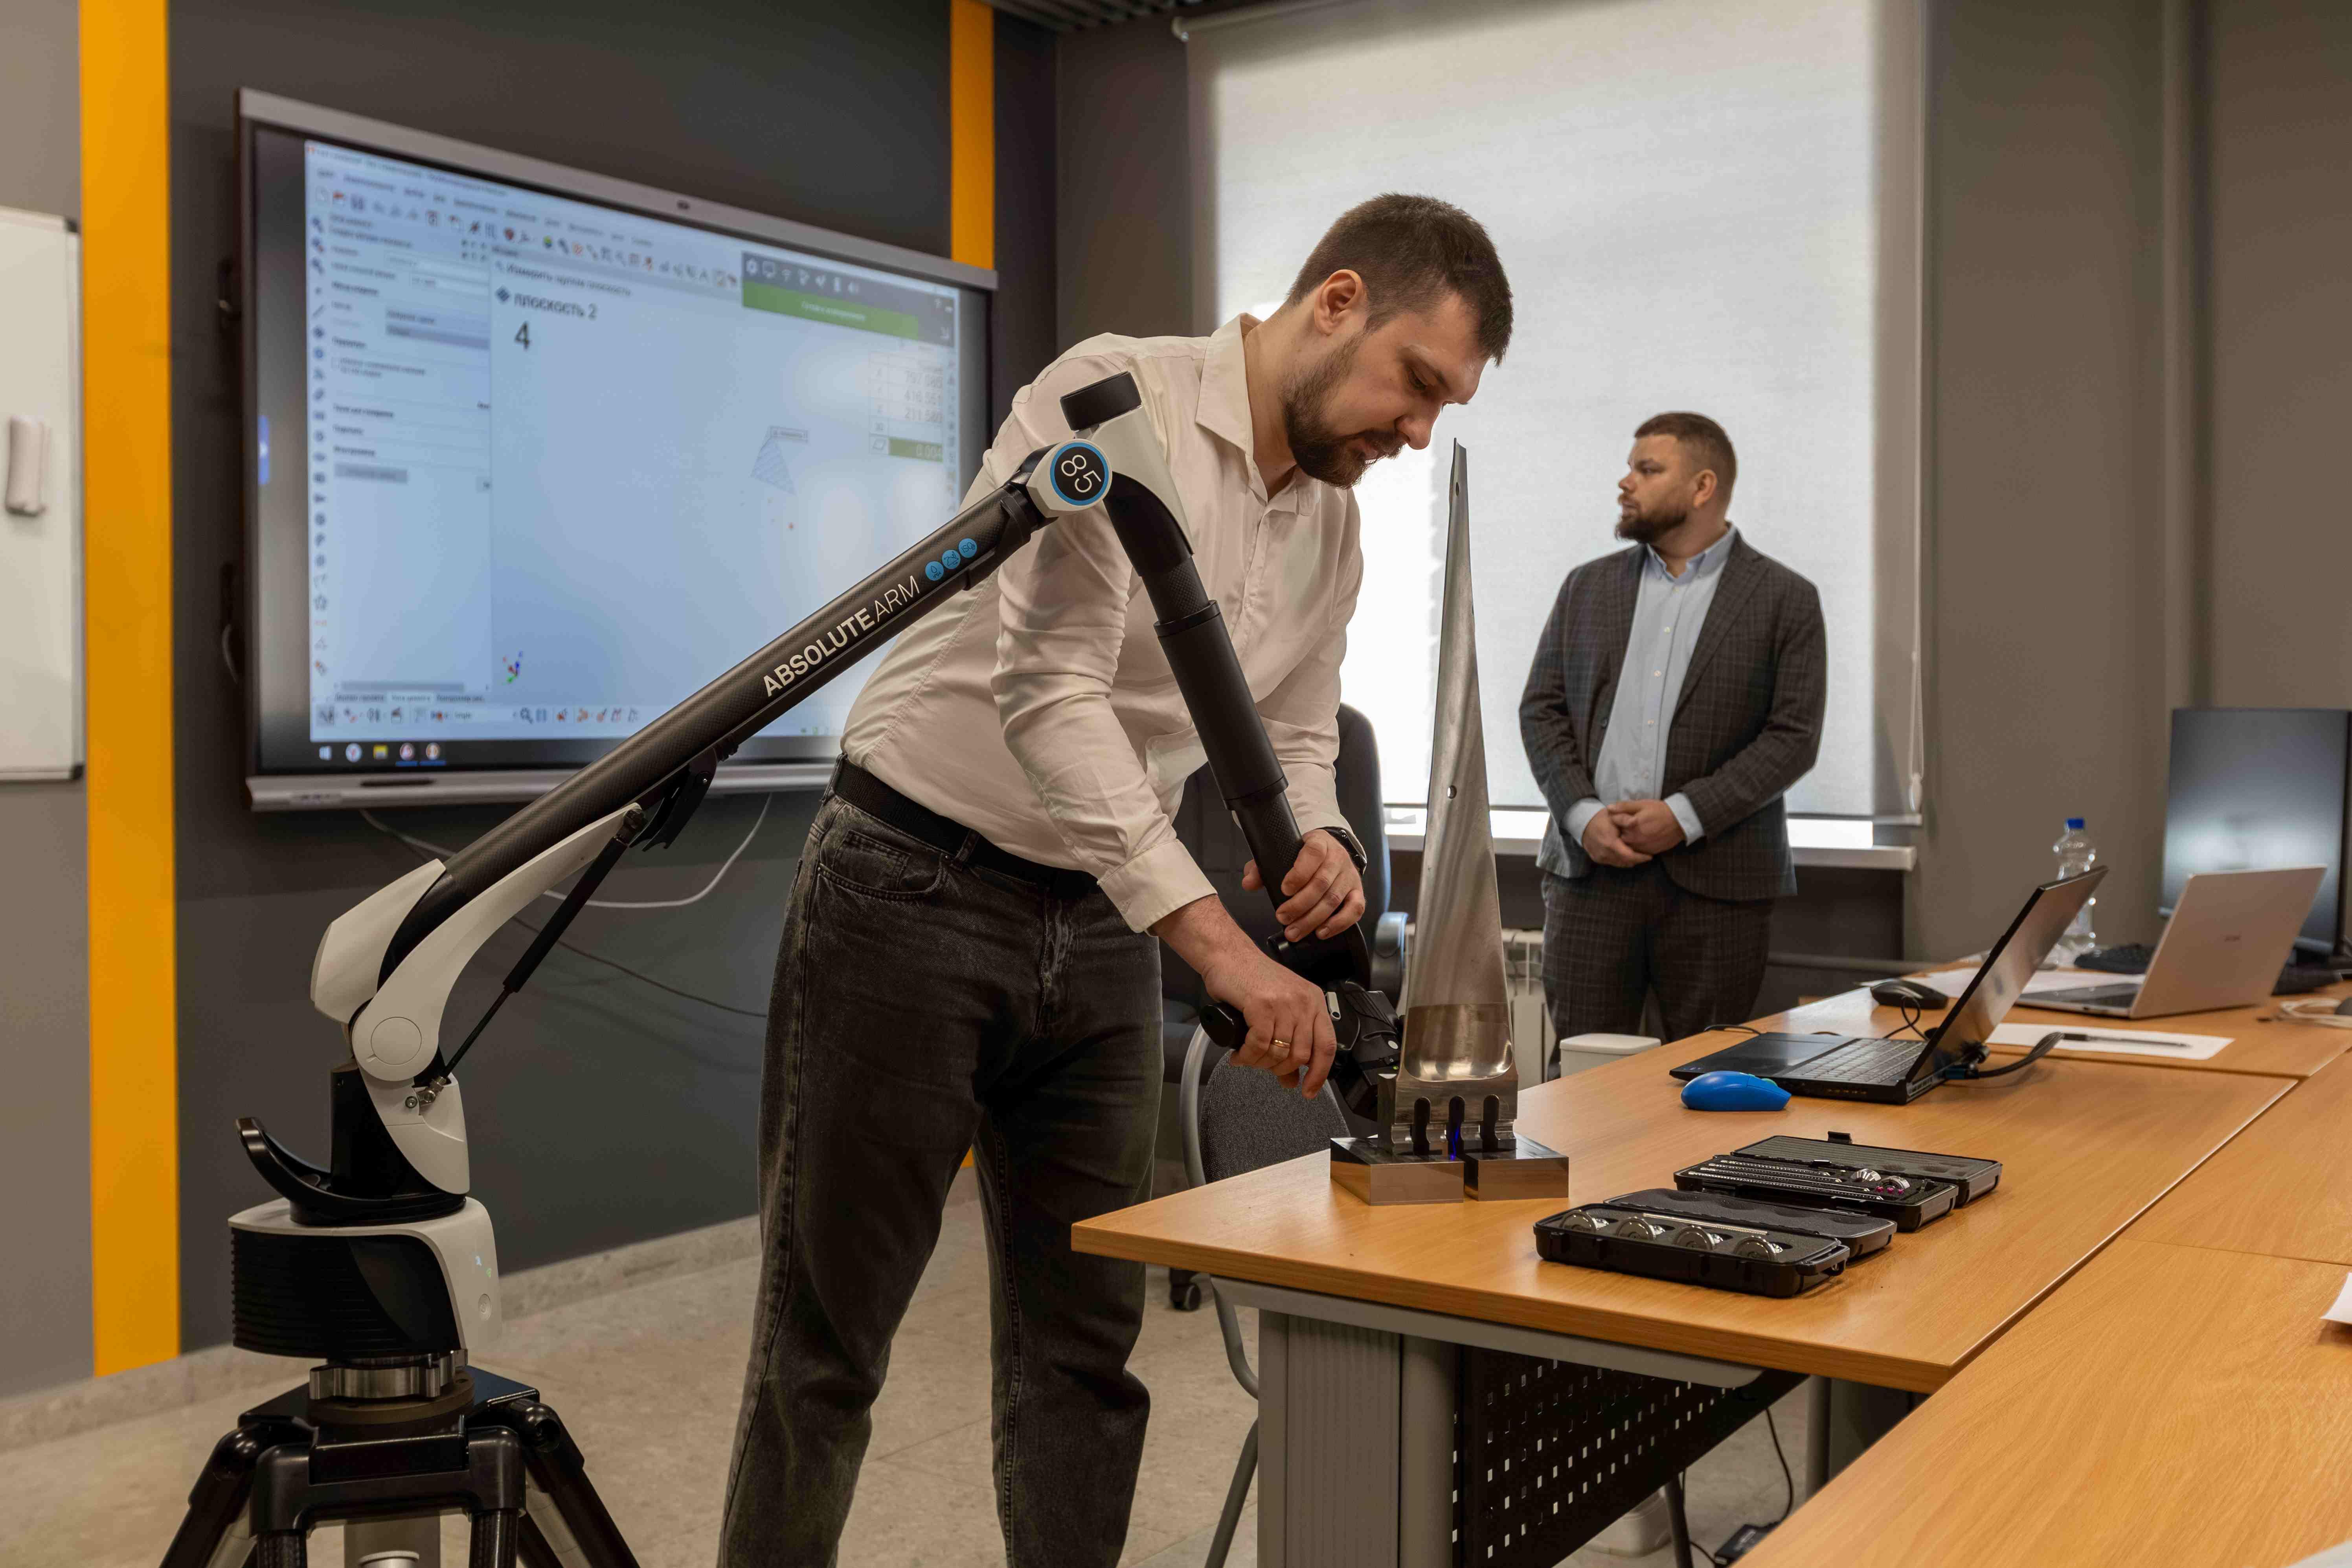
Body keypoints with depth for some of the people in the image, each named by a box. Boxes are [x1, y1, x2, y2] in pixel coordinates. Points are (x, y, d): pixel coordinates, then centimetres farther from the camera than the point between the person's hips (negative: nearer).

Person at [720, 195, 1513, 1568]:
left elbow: (1296, 741, 15)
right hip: (913, 889, -7)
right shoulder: (1115, 396, -17)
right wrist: (1219, 942, -33)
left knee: (1087, 1338, 11)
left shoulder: (1332, 528, 7)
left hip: (1099, 927, 7)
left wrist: (1321, 841, -10)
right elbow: (1049, 692, -27)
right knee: (827, 1338, 3)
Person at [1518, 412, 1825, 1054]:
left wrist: (1686, 816, -14)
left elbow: (1794, 736, -4)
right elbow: (1541, 710, 9)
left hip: (1717, 878, -2)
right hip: (1590, 865, 3)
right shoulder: (1588, 586, 14)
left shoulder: (1785, 599, 3)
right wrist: (1583, 816, -6)